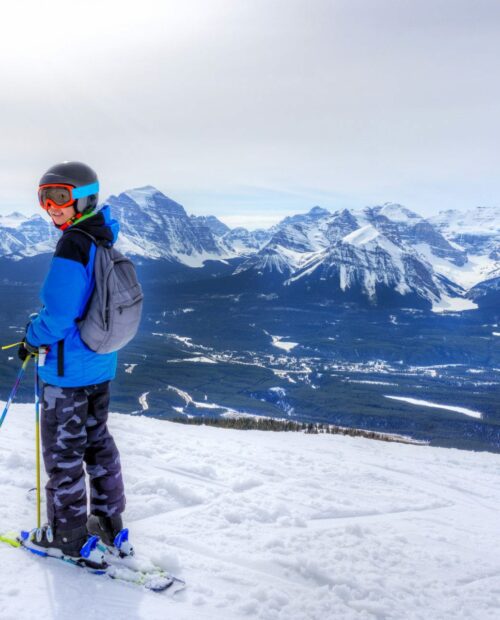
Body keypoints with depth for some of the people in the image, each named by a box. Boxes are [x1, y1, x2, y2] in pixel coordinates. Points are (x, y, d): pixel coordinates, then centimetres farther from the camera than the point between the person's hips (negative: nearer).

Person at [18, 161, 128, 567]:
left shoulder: (72, 247, -22)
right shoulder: (105, 243, 6)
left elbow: (58, 316, -24)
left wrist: (32, 339, -5)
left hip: (68, 370, -9)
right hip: (101, 365, 9)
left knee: (63, 452, 7)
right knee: (98, 441, 20)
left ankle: (68, 536, 22)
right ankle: (109, 522, 32)